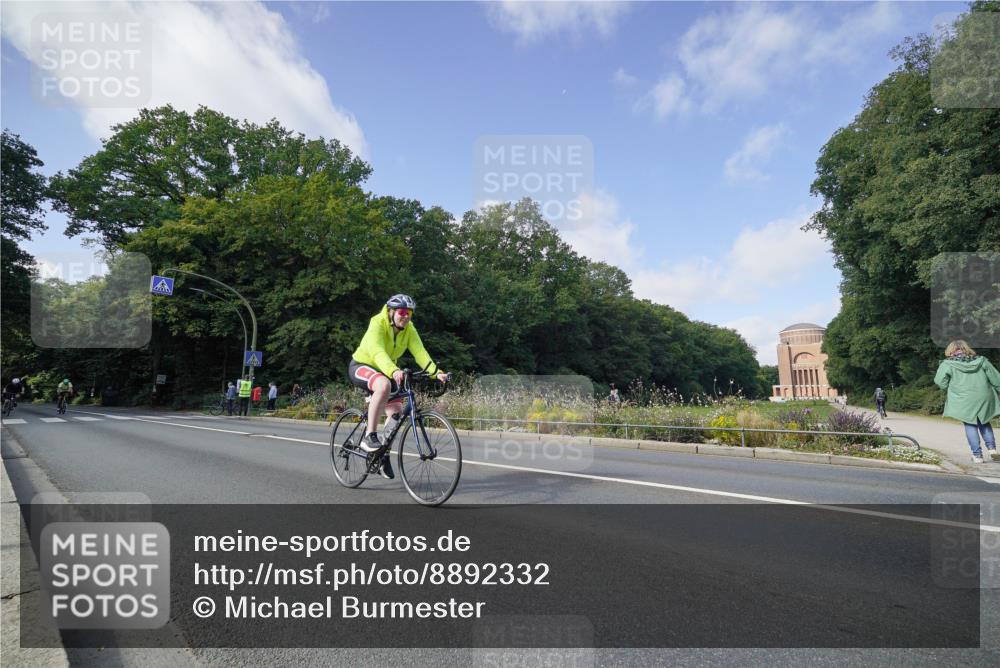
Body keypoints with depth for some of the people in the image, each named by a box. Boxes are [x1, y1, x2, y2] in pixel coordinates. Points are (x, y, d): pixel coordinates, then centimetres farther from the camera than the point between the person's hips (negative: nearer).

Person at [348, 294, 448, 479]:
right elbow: (377, 351, -42)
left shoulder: (409, 329, -10)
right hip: (361, 366, -6)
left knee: (396, 411, -5)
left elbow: (420, 352, -21)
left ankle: (384, 454, 17)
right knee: (384, 385, -37)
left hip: (385, 371, 6)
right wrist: (394, 371, -60)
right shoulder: (378, 323, -26)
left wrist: (436, 372, -37)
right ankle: (369, 436, -28)